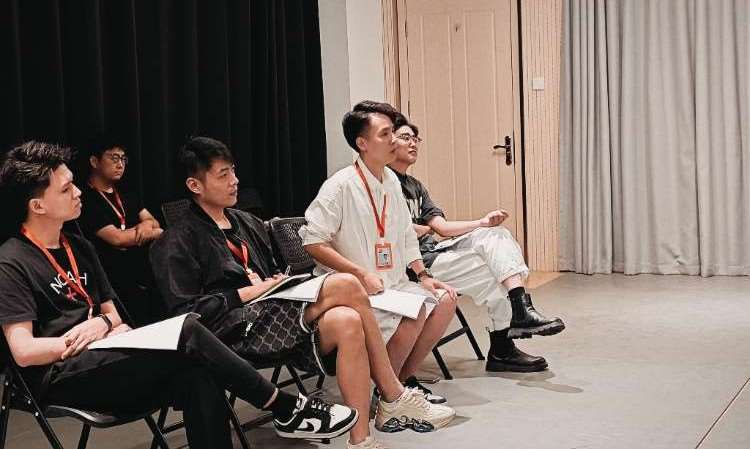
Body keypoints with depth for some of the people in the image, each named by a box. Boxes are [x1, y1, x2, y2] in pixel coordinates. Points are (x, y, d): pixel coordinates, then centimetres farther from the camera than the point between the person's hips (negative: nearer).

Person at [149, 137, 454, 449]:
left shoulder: (247, 224, 23)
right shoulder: (177, 243, -1)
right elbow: (185, 311, -10)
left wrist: (279, 281, 7)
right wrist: (250, 292, -10)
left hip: (272, 313, 7)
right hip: (236, 329, -7)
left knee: (347, 322, -26)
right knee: (344, 286, -24)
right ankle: (395, 399, -16)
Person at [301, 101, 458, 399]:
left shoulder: (391, 180, 10)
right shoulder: (340, 186, -15)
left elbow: (407, 236, 18)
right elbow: (313, 242, -18)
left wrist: (424, 276, 6)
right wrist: (361, 274, -20)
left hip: (394, 283, 8)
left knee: (444, 299, -6)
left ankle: (405, 377, 6)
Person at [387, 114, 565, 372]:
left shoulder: (414, 186, 22)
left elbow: (442, 227, 11)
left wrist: (483, 223, -4)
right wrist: (424, 229, 2)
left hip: (432, 252, 9)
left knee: (496, 235, -7)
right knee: (495, 277, -9)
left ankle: (521, 312, -16)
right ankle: (501, 350, -1)